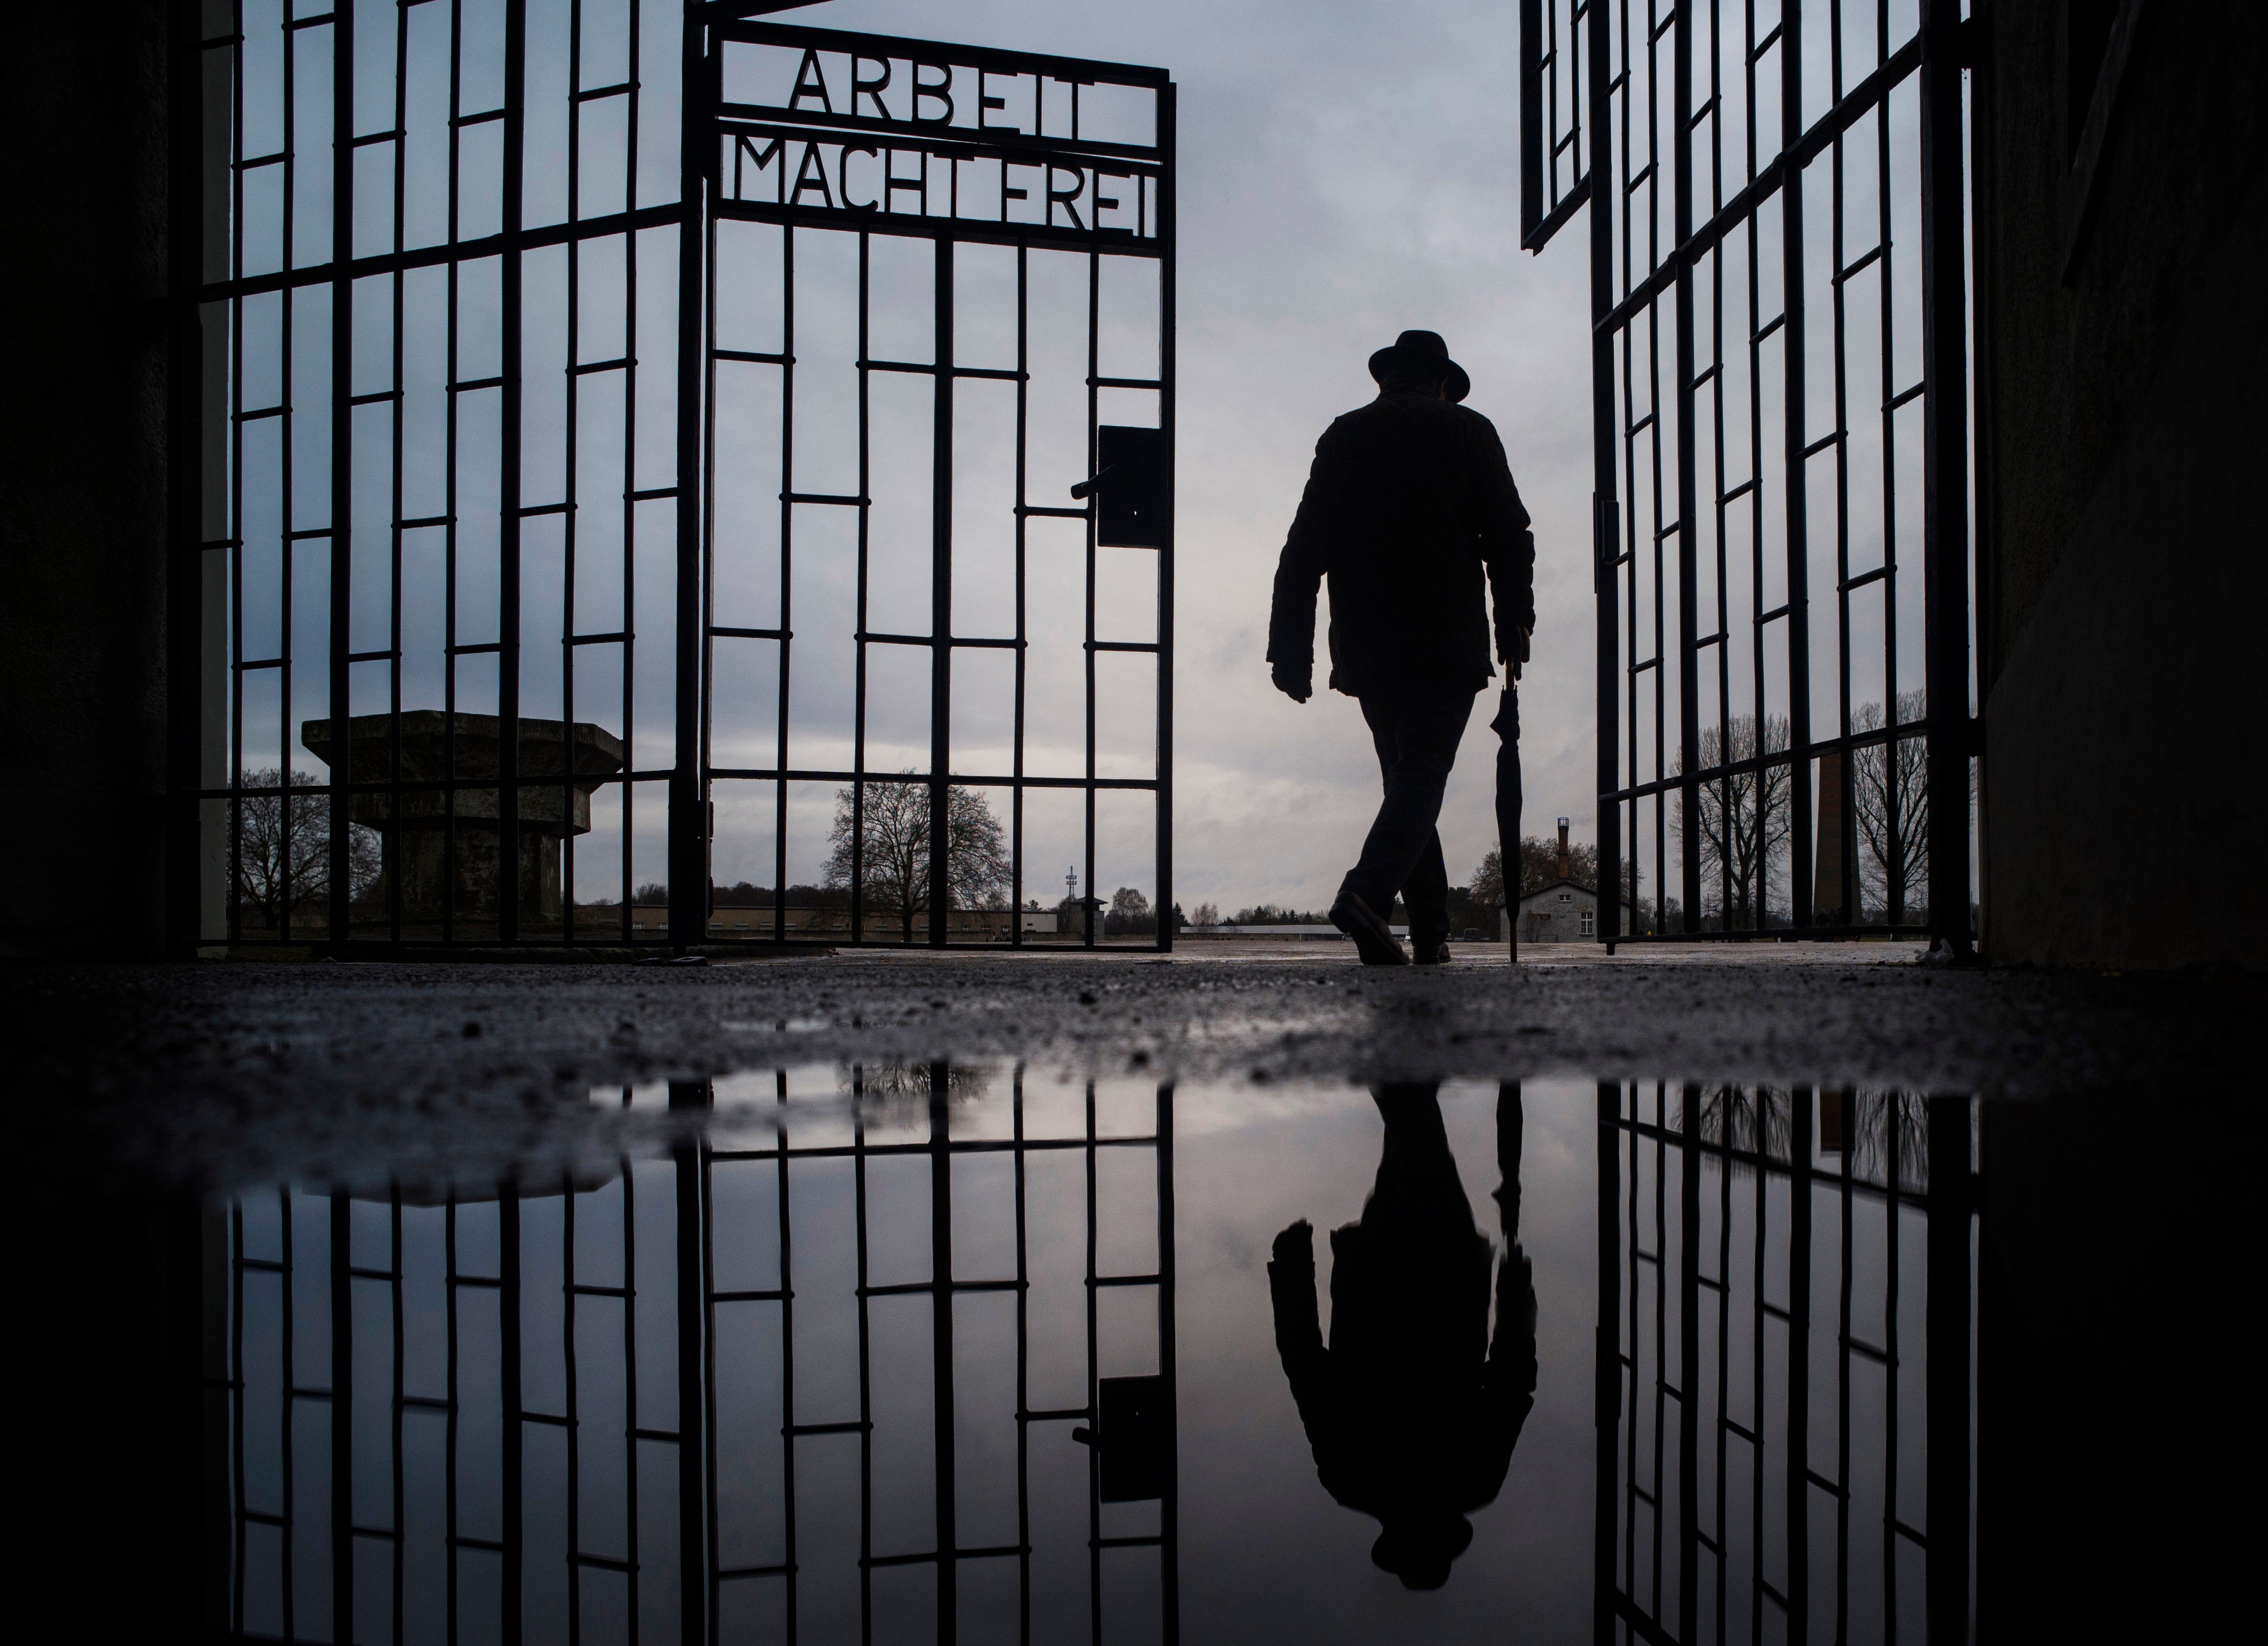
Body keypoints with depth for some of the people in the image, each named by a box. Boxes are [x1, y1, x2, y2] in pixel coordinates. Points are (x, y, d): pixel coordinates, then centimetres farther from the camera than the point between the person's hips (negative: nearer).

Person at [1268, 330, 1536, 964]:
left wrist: (1291, 648, 4)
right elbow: (1508, 535, 0)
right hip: (1447, 646, -3)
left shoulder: (1343, 437, 11)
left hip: (1366, 648, 3)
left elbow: (1304, 548, 5)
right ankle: (1369, 890, -30)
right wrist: (1515, 622, 8)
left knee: (1406, 776, 12)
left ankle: (1432, 931, 10)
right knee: (1422, 775, -6)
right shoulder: (1467, 431, 6)